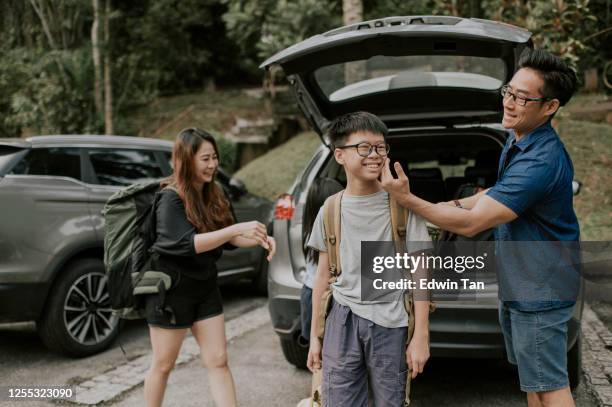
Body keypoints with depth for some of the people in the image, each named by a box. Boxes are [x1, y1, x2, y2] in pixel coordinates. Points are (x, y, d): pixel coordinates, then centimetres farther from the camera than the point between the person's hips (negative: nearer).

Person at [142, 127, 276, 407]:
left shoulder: (212, 195, 4)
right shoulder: (171, 199, -17)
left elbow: (228, 238, 6)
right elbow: (187, 243, -28)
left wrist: (258, 239, -14)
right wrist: (237, 229, -34)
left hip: (206, 287, 7)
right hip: (172, 290, -7)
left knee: (218, 361, 6)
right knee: (163, 365, 8)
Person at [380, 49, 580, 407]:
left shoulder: (541, 160, -30)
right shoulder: (519, 141, 3)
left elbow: (471, 224, -31)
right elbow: (504, 191, 21)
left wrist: (407, 199, -29)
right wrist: (460, 204, 5)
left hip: (539, 289, -10)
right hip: (516, 282, 10)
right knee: (531, 377, 21)